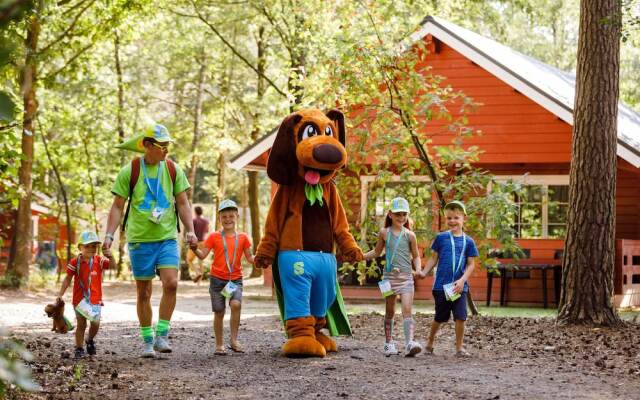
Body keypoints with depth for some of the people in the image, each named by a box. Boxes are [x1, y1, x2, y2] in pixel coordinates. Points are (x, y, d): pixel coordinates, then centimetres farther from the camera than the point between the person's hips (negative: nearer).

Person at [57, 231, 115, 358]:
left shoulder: (99, 261, 0)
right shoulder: (75, 262, -3)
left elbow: (113, 266, -13)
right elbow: (67, 279, 1)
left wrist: (110, 257, -32)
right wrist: (60, 294, -3)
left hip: (95, 299, 1)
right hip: (79, 299, -1)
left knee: (95, 323, -9)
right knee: (81, 324, 3)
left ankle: (90, 340, 21)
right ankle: (79, 349, 15)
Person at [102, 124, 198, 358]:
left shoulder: (173, 169, 4)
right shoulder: (130, 171, -2)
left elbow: (182, 203, 9)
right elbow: (117, 207, 2)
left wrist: (190, 230, -4)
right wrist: (109, 235, -8)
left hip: (167, 238, 1)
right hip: (140, 240, -1)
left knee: (171, 283, -17)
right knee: (143, 292, 5)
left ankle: (162, 335, -6)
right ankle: (147, 341, 16)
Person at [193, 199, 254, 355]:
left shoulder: (242, 237, 6)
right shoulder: (214, 237, 2)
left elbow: (250, 258, 10)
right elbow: (203, 255, -1)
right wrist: (194, 248, -19)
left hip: (235, 279, 0)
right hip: (217, 279, 0)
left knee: (236, 304, -23)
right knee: (219, 312, 2)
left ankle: (234, 340, -14)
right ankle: (219, 345, 15)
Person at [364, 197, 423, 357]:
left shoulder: (410, 235, 3)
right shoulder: (384, 233, 5)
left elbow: (416, 256, 11)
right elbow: (376, 252, 19)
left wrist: (418, 269, -7)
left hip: (406, 276, -1)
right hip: (389, 276, 1)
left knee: (407, 310, -13)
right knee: (390, 311, 9)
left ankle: (410, 343, -25)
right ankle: (389, 343, 19)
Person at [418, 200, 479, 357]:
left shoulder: (468, 242, 3)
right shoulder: (441, 238, 3)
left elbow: (471, 264, 3)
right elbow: (433, 258, 7)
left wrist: (462, 280, -11)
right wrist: (424, 272, -7)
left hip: (459, 287, 0)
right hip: (441, 285, 0)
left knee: (460, 317, -6)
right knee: (440, 317, 8)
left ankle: (459, 347, 6)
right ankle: (430, 343, 28)